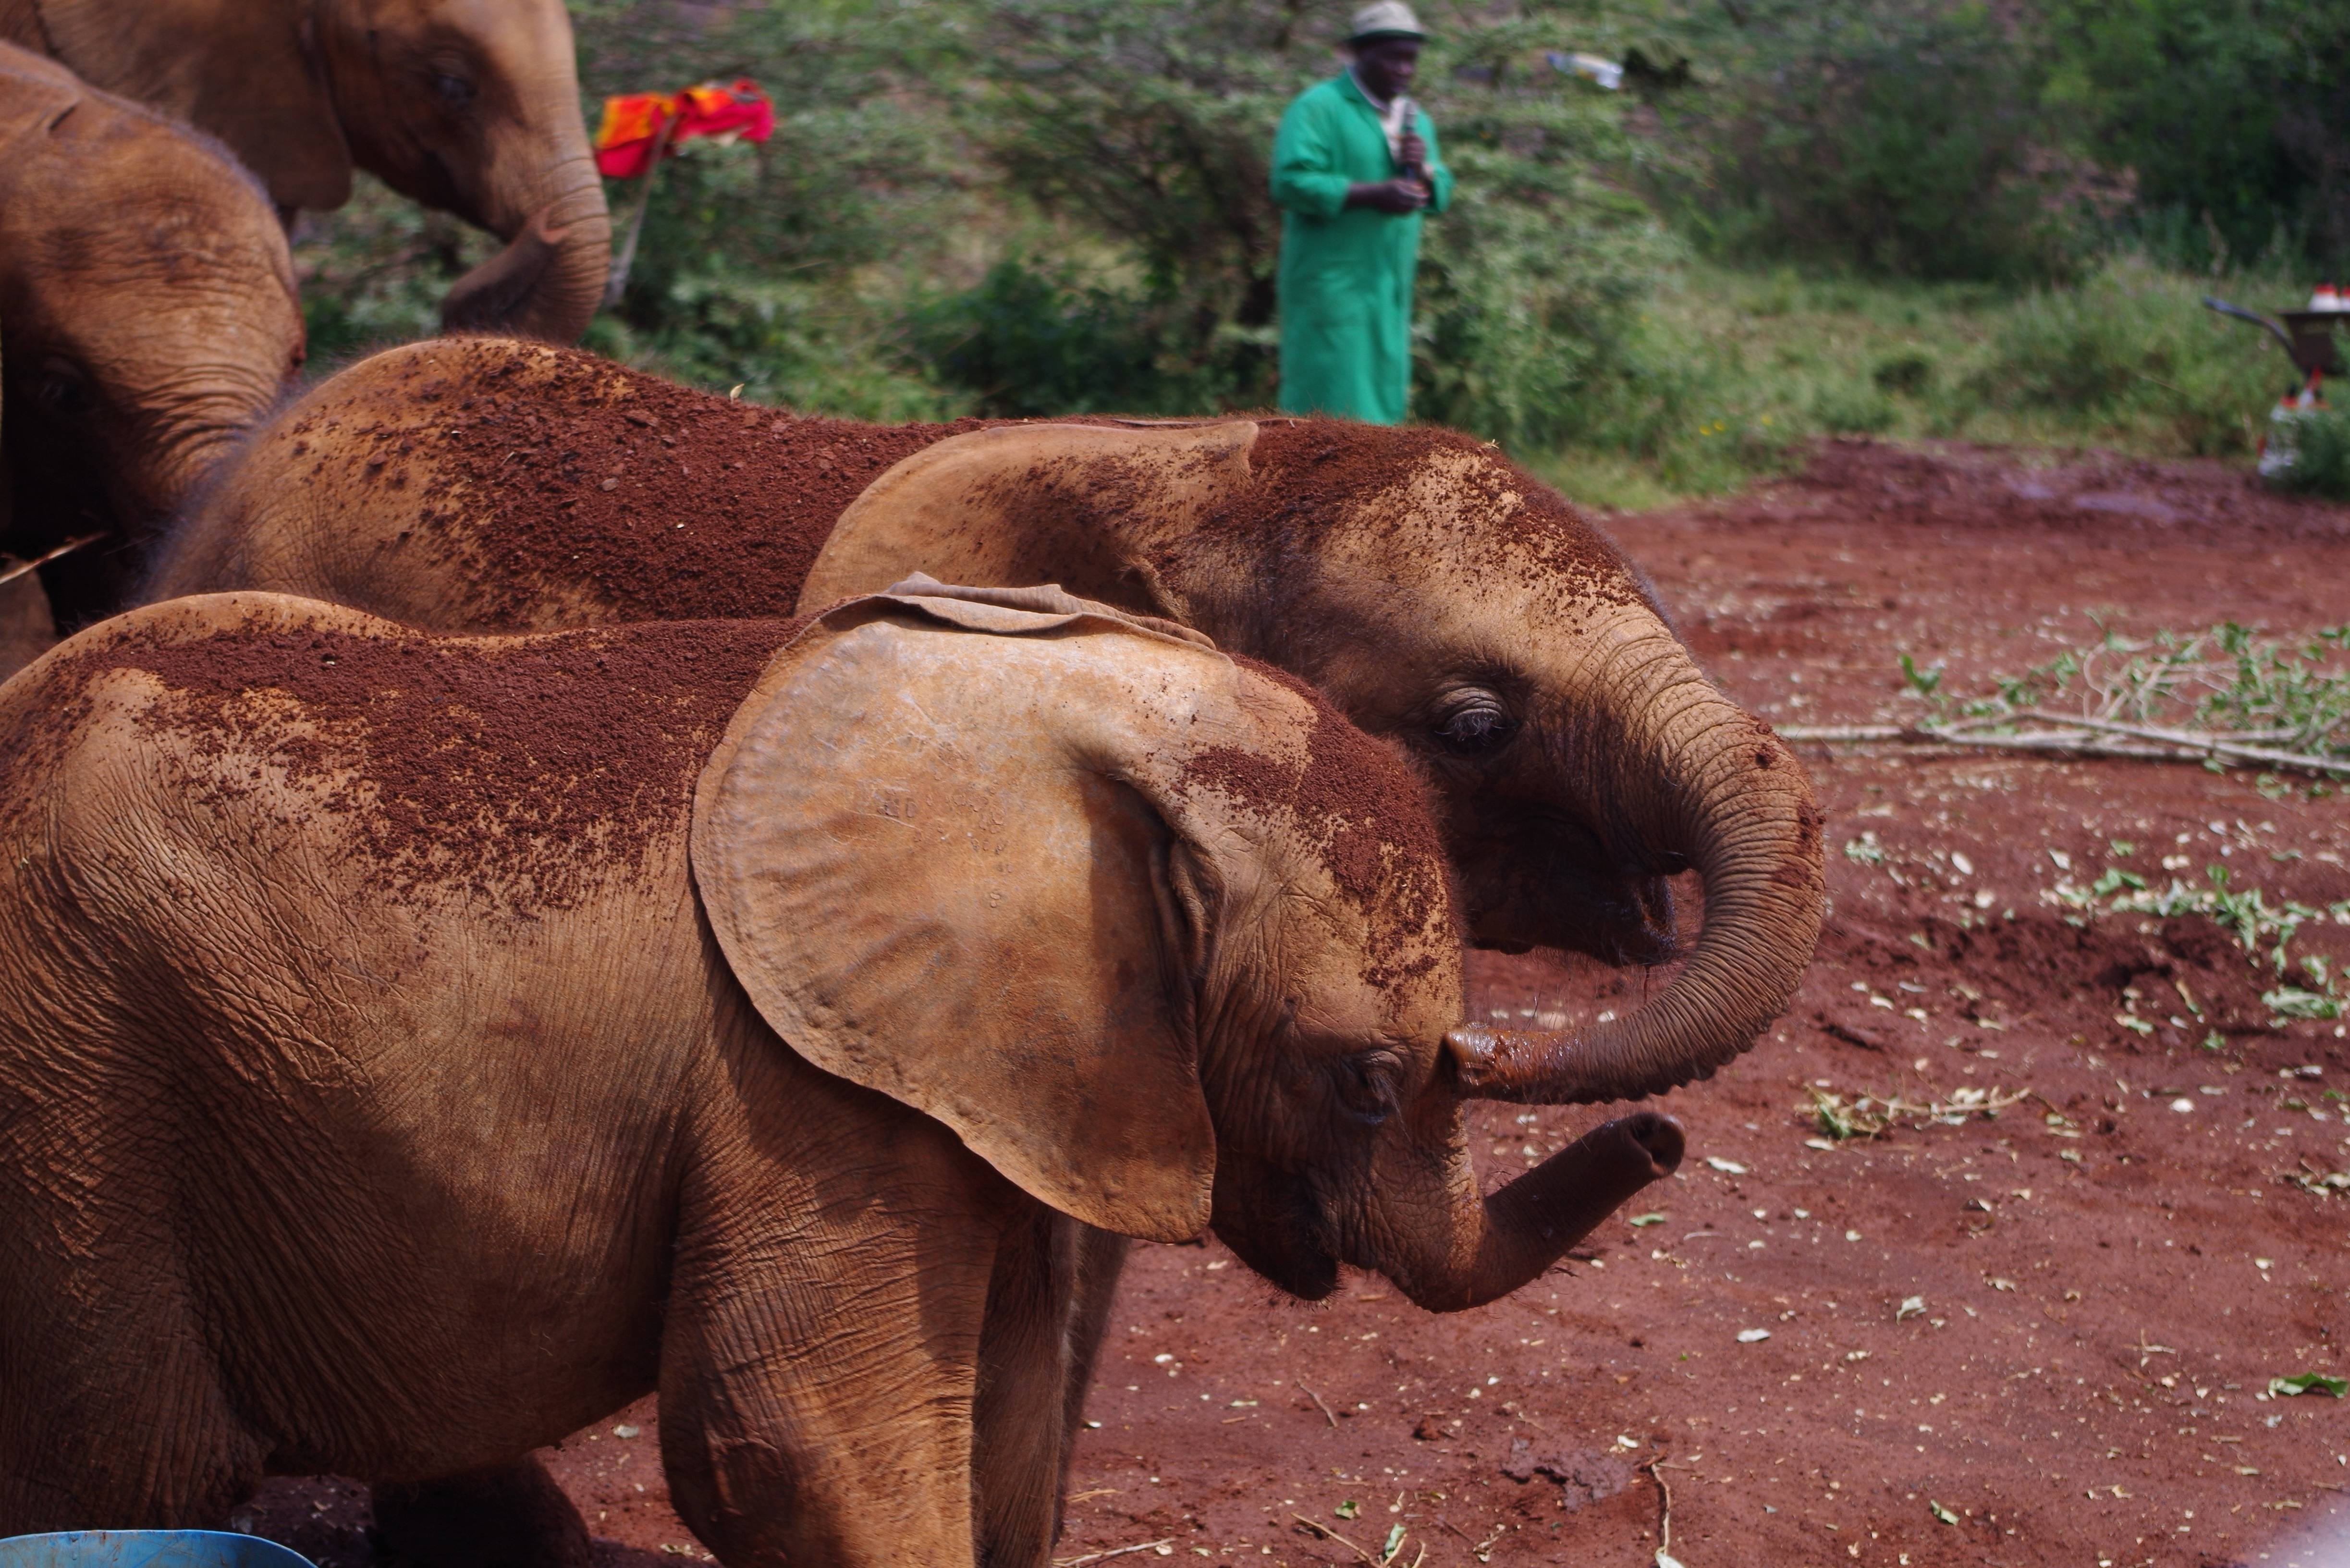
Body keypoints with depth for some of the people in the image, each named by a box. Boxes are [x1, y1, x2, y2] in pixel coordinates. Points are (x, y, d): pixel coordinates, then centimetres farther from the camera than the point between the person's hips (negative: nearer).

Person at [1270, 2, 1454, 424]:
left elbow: (1441, 195, 16)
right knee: (1327, 394, -10)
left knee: (1383, 399, 6)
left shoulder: (1415, 119, 17)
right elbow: (1292, 182, -19)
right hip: (1331, 283, -8)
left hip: (1390, 289, 8)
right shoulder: (1320, 107, -8)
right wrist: (1373, 194, -23)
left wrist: (1424, 170, -8)